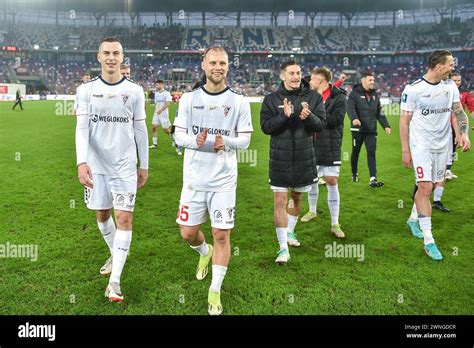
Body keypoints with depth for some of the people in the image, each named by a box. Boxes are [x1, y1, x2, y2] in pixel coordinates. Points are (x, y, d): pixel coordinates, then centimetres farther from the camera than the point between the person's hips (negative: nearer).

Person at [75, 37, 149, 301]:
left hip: (125, 165, -1)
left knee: (124, 218, -8)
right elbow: (82, 129, -6)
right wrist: (81, 162, -20)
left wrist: (144, 165, 7)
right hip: (96, 165, 2)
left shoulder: (134, 91, 1)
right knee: (102, 214, 14)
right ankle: (115, 255, 41)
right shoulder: (86, 90, 1)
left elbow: (140, 130, 6)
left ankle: (115, 281, -1)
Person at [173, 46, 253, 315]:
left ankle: (215, 291, 15)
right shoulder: (189, 98, 3)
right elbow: (178, 135, 2)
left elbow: (245, 140, 0)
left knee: (222, 235, -2)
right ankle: (205, 253, 45)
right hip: (194, 178, 2)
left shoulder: (239, 101, 0)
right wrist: (195, 140, -20)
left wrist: (226, 142, -21)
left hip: (224, 180, -1)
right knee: (188, 233, 9)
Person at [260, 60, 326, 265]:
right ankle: (283, 247, 1)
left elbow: (321, 124, -4)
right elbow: (265, 126, -9)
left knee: (297, 198, 19)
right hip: (280, 159, -2)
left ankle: (289, 232, 42)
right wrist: (284, 116, -24)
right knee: (280, 201, -6)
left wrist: (309, 117, -25)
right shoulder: (272, 99, -2)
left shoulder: (313, 97, 1)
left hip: (304, 158, 3)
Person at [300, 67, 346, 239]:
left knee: (332, 182, -3)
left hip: (330, 148, -4)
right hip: (312, 146, 4)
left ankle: (335, 224, 6)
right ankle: (312, 211, 38)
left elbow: (336, 120, -19)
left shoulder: (338, 97, -8)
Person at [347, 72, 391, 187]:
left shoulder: (375, 95, 15)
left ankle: (373, 179, -10)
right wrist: (354, 118, -38)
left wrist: (386, 126, 8)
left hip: (371, 130, 4)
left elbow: (380, 112, 16)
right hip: (358, 129, -4)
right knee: (355, 152, 10)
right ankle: (354, 174, 30)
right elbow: (350, 108, -19)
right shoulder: (355, 94, -4)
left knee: (371, 153, -6)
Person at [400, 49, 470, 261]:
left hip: (442, 145, 5)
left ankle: (413, 219, 37)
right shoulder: (413, 89, -11)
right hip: (421, 146, -5)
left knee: (428, 187, 12)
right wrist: (405, 150, -8)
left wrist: (464, 133, -10)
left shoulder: (450, 86, 5)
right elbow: (404, 121, -7)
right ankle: (428, 241, -6)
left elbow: (459, 111, 8)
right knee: (425, 188, -11)